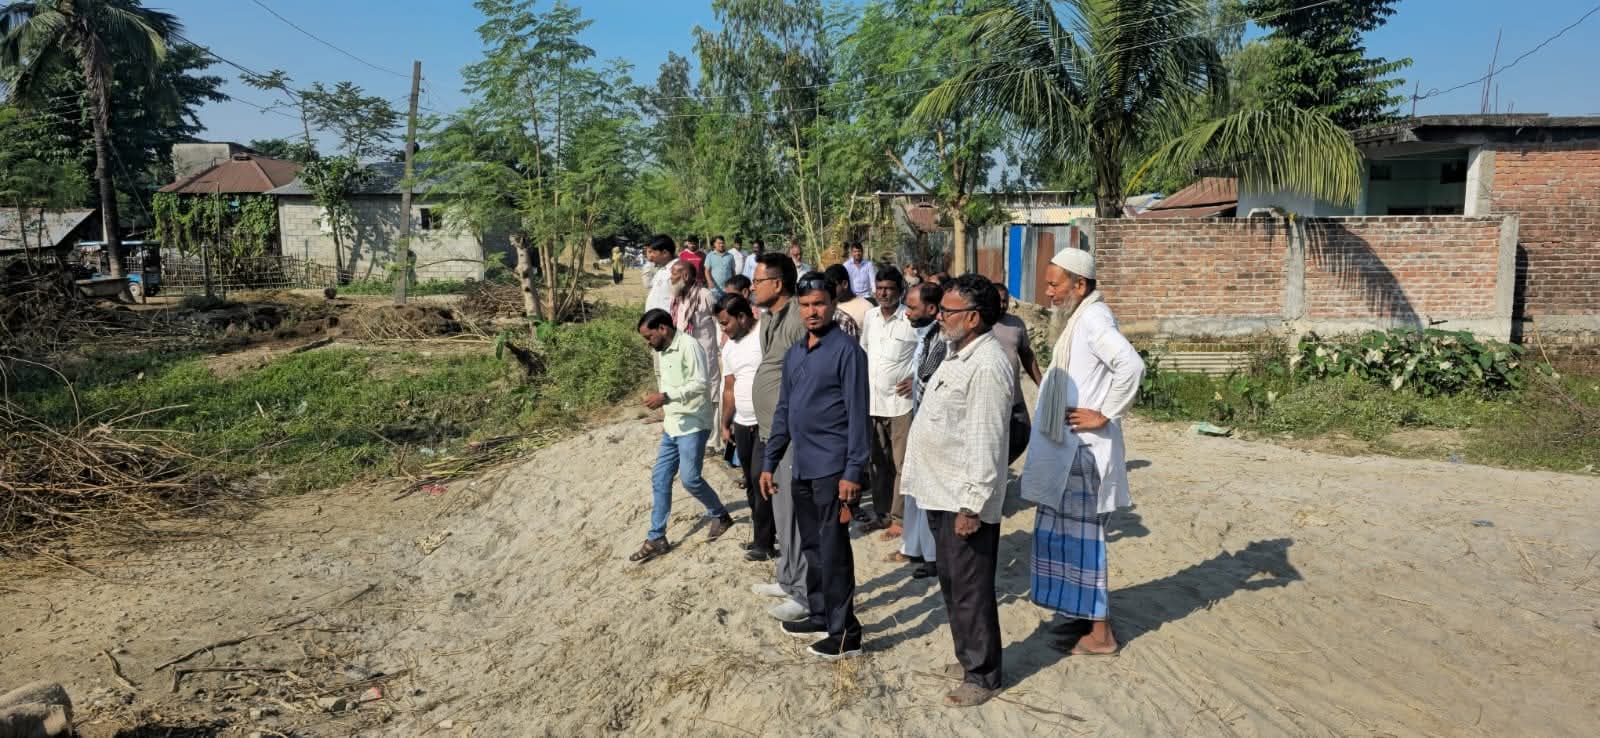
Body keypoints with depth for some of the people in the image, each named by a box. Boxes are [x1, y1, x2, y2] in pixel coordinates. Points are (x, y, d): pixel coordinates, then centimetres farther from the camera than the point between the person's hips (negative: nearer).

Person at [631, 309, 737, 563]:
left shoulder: (689, 346, -16)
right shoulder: (660, 352, 12)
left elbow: (699, 384, -23)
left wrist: (666, 397, -30)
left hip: (693, 425, -9)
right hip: (671, 426, 9)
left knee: (690, 478, -8)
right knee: (659, 480, 6)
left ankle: (721, 516, 18)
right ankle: (656, 538, 12)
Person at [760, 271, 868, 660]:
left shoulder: (846, 350, -10)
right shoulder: (794, 354, 13)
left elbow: (857, 413, -14)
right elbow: (783, 411, 17)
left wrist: (853, 471, -18)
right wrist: (770, 462, 15)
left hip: (832, 468, -7)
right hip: (801, 468, 7)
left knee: (833, 550, -2)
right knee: (812, 547, 16)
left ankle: (845, 632, 7)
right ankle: (821, 615, 30)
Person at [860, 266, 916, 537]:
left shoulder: (912, 320, -11)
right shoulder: (870, 316, 8)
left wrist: (914, 379, -16)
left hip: (900, 402, -6)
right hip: (871, 401, 6)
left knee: (901, 464, 0)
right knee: (877, 463, 14)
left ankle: (898, 518, 8)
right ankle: (882, 514, 26)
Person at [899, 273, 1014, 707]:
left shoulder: (987, 366, -21)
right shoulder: (959, 355, 12)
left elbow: (985, 442, -24)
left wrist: (971, 506, -24)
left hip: (965, 500, -10)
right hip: (942, 493, 10)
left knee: (971, 590, 2)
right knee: (951, 584, 21)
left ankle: (983, 675, 17)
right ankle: (967, 657, 37)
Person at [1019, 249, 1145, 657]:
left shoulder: (1093, 318, -16)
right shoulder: (1077, 318, 13)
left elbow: (1132, 365, -30)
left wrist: (1104, 415, -23)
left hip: (1082, 451, -10)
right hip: (1065, 449, 10)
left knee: (1082, 536, -1)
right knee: (1066, 533, 16)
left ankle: (1100, 633, 10)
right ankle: (1087, 614, 28)